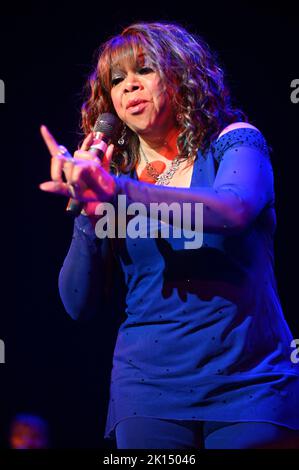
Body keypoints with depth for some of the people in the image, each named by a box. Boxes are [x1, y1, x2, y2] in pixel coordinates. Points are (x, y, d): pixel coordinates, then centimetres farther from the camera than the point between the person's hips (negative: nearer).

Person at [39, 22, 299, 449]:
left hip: (249, 381, -2)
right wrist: (91, 211, -10)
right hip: (149, 387, 2)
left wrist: (117, 191, -31)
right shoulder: (110, 173, 9)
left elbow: (234, 210, -23)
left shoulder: (235, 142, 1)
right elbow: (80, 304, 4)